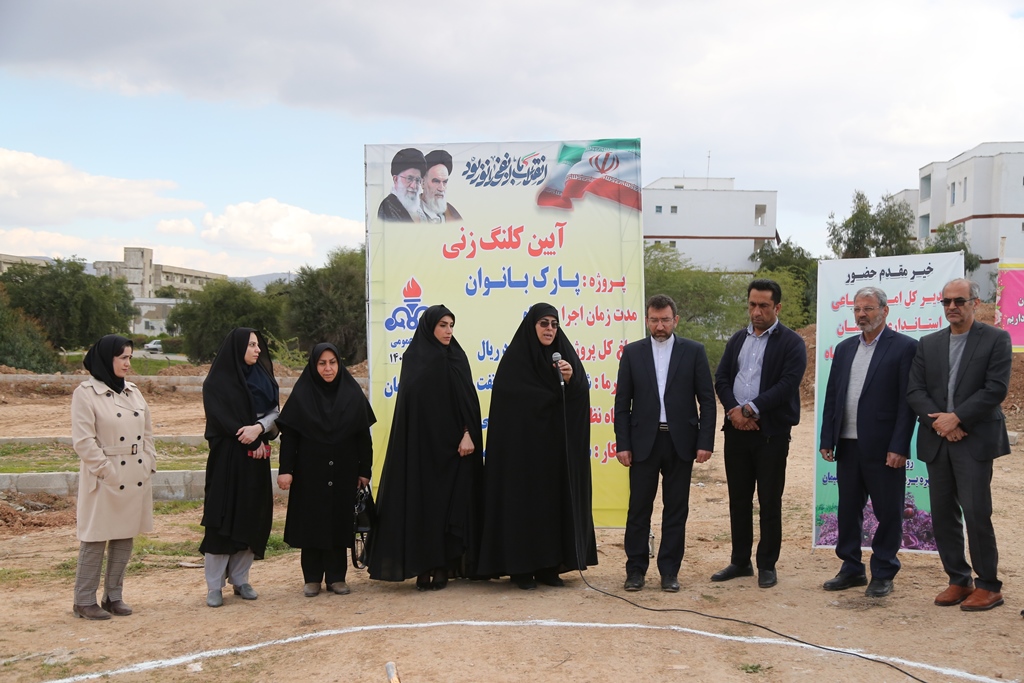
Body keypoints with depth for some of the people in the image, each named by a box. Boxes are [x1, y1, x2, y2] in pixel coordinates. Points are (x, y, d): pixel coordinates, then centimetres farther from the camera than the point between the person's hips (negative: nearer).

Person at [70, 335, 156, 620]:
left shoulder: (133, 392, 12)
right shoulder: (85, 393, -8)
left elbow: (147, 432, 15)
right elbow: (83, 440, -13)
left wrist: (149, 464, 5)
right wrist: (107, 471, -16)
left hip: (136, 477, 6)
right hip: (105, 479, -6)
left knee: (125, 537, 9)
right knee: (96, 538, 0)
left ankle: (114, 596, 19)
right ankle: (84, 601, 10)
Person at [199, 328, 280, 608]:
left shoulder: (263, 377, 11)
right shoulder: (216, 381, -5)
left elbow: (275, 411, 3)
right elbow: (223, 419, -12)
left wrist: (259, 428, -17)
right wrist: (254, 441, -10)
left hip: (256, 459, 5)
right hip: (227, 458, -5)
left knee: (252, 517, 5)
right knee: (223, 517, -3)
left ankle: (240, 580, 16)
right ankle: (214, 586, 4)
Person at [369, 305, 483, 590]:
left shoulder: (457, 358, 8)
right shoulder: (413, 358, 1)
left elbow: (468, 399, 5)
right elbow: (408, 401, -4)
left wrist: (468, 434, -6)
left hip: (452, 444, 2)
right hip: (420, 445, -2)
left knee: (450, 503, 1)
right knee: (421, 503, -1)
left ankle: (443, 567, 6)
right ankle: (423, 567, 4)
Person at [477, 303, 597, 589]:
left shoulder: (565, 354, 9)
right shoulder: (514, 359, -3)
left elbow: (580, 396, 2)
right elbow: (507, 401, -11)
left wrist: (571, 379, -19)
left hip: (556, 447, 4)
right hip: (522, 446, -4)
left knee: (555, 500, 5)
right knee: (523, 500, -1)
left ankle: (550, 565, 13)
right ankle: (520, 567, 7)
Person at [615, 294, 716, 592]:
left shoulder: (694, 351, 3)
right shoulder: (632, 352, 4)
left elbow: (707, 400, 2)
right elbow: (622, 403, 3)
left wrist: (705, 442, -6)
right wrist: (622, 444, -3)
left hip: (681, 442, 0)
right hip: (643, 442, 0)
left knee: (676, 509, 6)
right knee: (639, 508, 4)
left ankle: (669, 571, 16)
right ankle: (635, 569, 15)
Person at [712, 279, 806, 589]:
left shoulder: (791, 343, -4)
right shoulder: (737, 339, 13)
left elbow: (786, 385, -15)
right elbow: (721, 378, 6)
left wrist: (751, 409, -17)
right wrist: (734, 410, -10)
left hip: (771, 432, -5)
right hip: (737, 429, 5)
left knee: (770, 501, 3)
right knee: (738, 498, 11)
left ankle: (767, 565, 14)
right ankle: (740, 561, 22)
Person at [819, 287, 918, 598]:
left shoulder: (905, 347, -5)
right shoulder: (844, 348, 13)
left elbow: (907, 401, -10)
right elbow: (831, 396, 12)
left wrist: (899, 447, -15)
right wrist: (827, 439, 6)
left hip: (883, 447, -5)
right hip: (848, 444, 6)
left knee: (888, 513, 5)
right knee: (848, 510, 12)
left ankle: (883, 574, 17)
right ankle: (852, 569, 24)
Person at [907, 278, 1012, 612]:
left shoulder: (996, 339, 0)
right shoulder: (928, 344, 12)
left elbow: (996, 388, -10)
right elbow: (914, 390, 5)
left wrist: (956, 418, -14)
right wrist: (938, 422, -10)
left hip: (974, 440, -4)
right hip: (937, 440, 5)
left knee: (976, 513, -5)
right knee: (943, 514, 7)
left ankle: (988, 586, 8)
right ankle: (958, 581, 19)